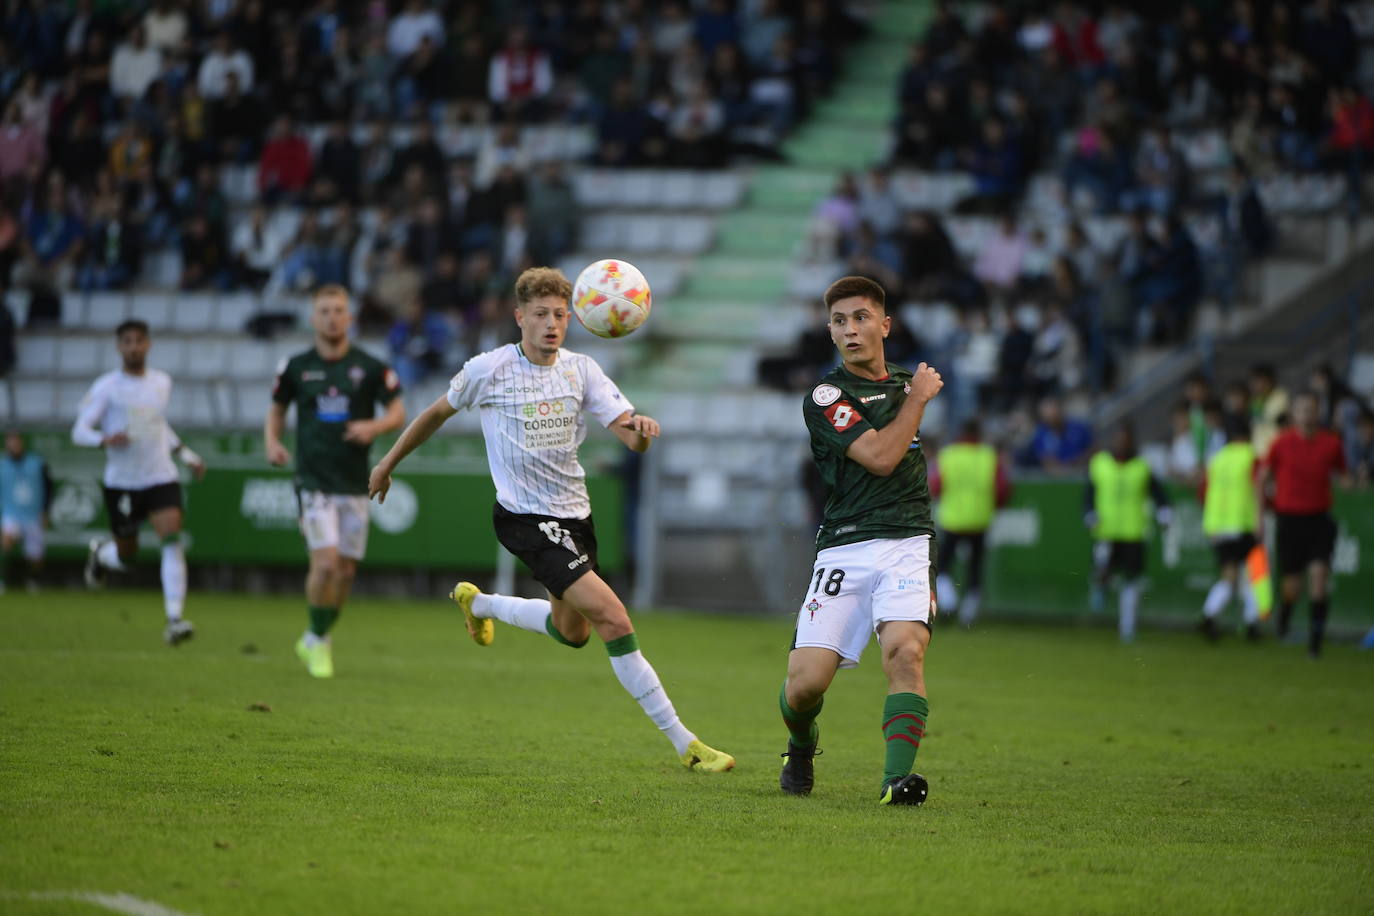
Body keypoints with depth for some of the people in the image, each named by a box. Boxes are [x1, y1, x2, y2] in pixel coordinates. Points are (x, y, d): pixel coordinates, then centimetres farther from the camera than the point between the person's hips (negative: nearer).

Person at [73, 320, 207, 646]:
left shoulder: (162, 382, 8)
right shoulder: (106, 387, -6)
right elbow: (79, 431, -9)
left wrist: (185, 454, 20)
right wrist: (105, 440, -29)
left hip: (162, 478, 2)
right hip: (121, 483, -2)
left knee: (172, 539, -19)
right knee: (126, 556, 7)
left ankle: (174, 620, -20)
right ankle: (100, 552, 45)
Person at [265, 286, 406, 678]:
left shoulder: (370, 367, 1)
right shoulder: (296, 367, 2)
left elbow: (398, 412, 3)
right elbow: (277, 409, 16)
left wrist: (374, 426, -18)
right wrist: (272, 442, -4)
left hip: (354, 483, 2)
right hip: (314, 481, -2)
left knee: (346, 570, 5)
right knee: (326, 562, -16)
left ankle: (316, 640, 26)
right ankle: (317, 640, 3)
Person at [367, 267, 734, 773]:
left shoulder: (581, 370, -1)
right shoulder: (490, 369, -10)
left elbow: (630, 437, -9)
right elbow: (439, 412, 7)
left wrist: (641, 429, -33)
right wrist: (388, 463, 15)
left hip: (575, 513, 6)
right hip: (525, 518, -6)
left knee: (571, 632, 25)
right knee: (614, 620, -19)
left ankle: (477, 603, 51)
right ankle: (683, 743, -15)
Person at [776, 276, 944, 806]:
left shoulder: (904, 384, 19)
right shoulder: (825, 395, -1)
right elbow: (880, 457, -14)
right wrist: (919, 397, -1)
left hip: (907, 544, 3)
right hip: (844, 550, -3)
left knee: (905, 651, -25)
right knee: (806, 680, -11)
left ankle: (898, 777, -29)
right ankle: (802, 750, 23)